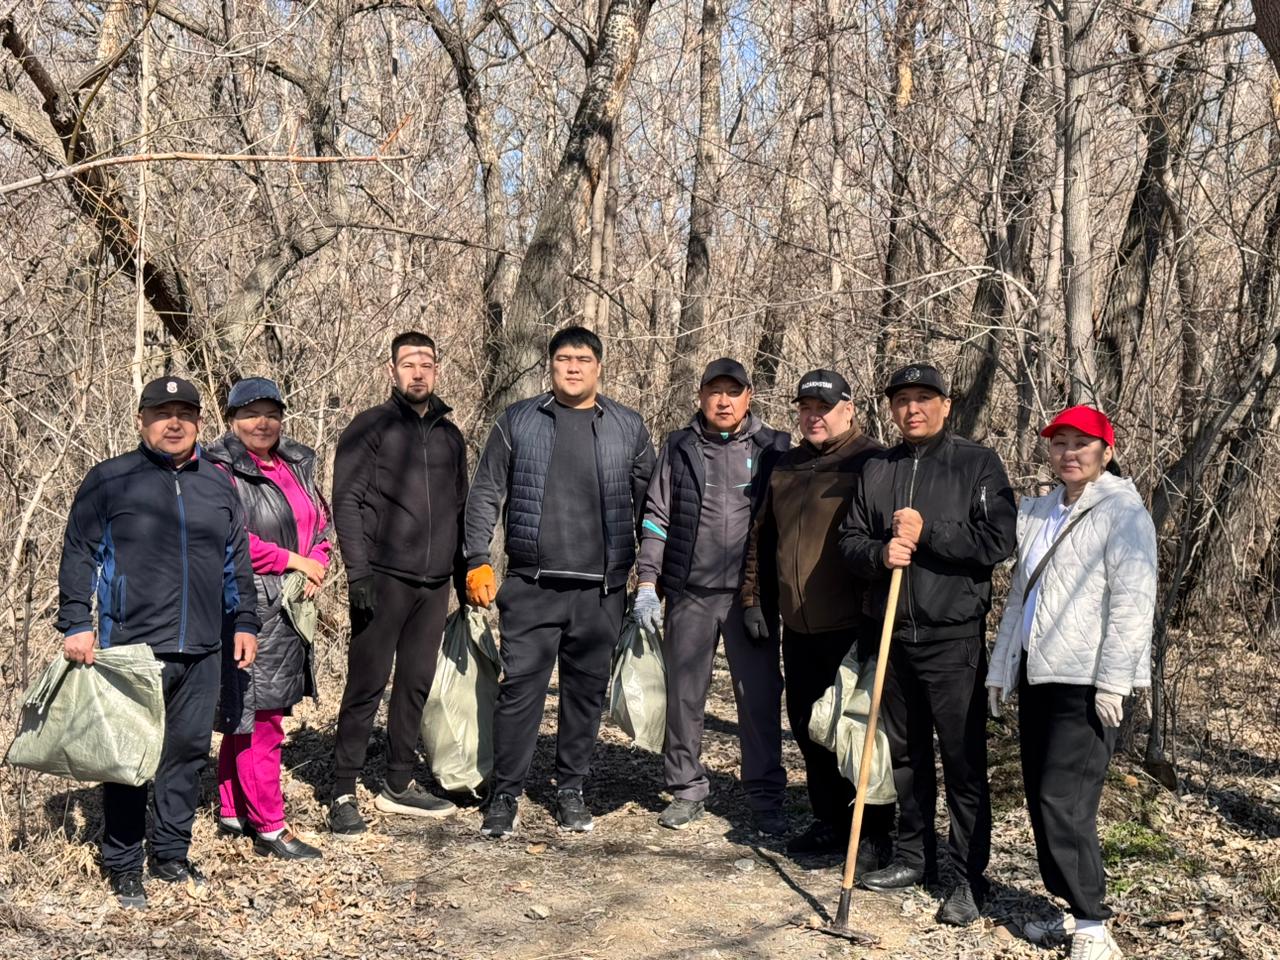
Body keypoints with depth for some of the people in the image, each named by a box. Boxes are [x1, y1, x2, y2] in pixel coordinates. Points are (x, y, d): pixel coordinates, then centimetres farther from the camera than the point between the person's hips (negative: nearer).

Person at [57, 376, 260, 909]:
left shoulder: (217, 484, 13)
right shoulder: (109, 480, 0)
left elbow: (236, 562, 18)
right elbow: (79, 557, 0)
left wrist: (244, 622, 14)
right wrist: (76, 624, -7)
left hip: (202, 650, 4)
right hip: (131, 648, -4)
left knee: (188, 751, 10)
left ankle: (171, 854, 24)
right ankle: (122, 865, 14)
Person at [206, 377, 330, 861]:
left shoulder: (297, 464, 15)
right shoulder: (221, 471, -9)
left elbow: (320, 521, 18)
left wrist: (316, 566, -1)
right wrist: (293, 560, -13)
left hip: (291, 607, 8)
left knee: (245, 715, 16)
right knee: (259, 717, -5)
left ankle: (232, 812, 26)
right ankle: (269, 828, 2)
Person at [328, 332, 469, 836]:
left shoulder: (449, 434, 16)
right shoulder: (370, 427, -1)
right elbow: (346, 501, -7)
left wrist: (465, 576, 18)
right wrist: (358, 571, -16)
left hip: (435, 584, 5)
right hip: (384, 580, -5)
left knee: (416, 683, 11)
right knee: (366, 685, -3)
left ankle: (399, 784, 23)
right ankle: (344, 794, 5)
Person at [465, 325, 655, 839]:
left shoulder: (629, 427, 8)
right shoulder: (517, 420, 5)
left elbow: (648, 504, 11)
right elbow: (485, 494, 6)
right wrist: (477, 562, -3)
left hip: (601, 588, 2)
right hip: (531, 584, -1)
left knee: (587, 690, 9)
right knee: (520, 687, -3)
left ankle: (571, 790, 23)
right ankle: (505, 795, 9)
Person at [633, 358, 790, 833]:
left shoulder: (774, 447, 4)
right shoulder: (678, 448, 8)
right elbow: (656, 518, 8)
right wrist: (646, 583, 1)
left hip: (751, 595, -1)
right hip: (689, 594, 1)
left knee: (760, 696, 0)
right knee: (684, 694, 7)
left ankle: (766, 797, 12)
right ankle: (687, 789, 21)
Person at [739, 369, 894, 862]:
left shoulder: (870, 463, -7)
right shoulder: (786, 467, 15)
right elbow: (762, 536, 22)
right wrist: (755, 598, 17)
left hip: (851, 626, -7)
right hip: (798, 626, 7)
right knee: (807, 725, 14)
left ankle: (873, 831, 12)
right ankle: (829, 819, 28)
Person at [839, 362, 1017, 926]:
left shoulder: (977, 464, -2)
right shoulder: (875, 471, 11)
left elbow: (998, 540, -11)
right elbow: (850, 540, 9)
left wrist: (926, 533, -15)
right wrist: (880, 552, -12)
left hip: (953, 637, -5)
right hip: (894, 634, 5)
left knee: (964, 760, -2)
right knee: (906, 753, 15)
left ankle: (969, 879, 7)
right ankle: (914, 856, 29)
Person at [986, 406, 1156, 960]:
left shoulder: (1122, 512, -5)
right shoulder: (1036, 513, 17)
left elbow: (1132, 601, -13)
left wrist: (1112, 681, -18)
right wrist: (1001, 670, 19)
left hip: (1085, 682, -8)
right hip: (1037, 675, 8)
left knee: (1064, 801, -11)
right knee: (1041, 801, 9)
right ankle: (1075, 910, 21)